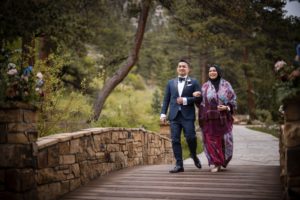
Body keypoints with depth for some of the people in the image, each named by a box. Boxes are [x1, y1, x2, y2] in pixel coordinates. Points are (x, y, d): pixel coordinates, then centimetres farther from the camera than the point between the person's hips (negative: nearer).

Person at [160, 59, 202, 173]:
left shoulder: (194, 82, 9)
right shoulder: (171, 83, 17)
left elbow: (199, 97, -1)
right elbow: (166, 99, 14)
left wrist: (185, 100, -12)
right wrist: (163, 113, 4)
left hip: (188, 115, -2)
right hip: (174, 116, 3)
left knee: (190, 138, -10)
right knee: (175, 140, -2)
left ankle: (194, 156, 20)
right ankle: (179, 165, 3)